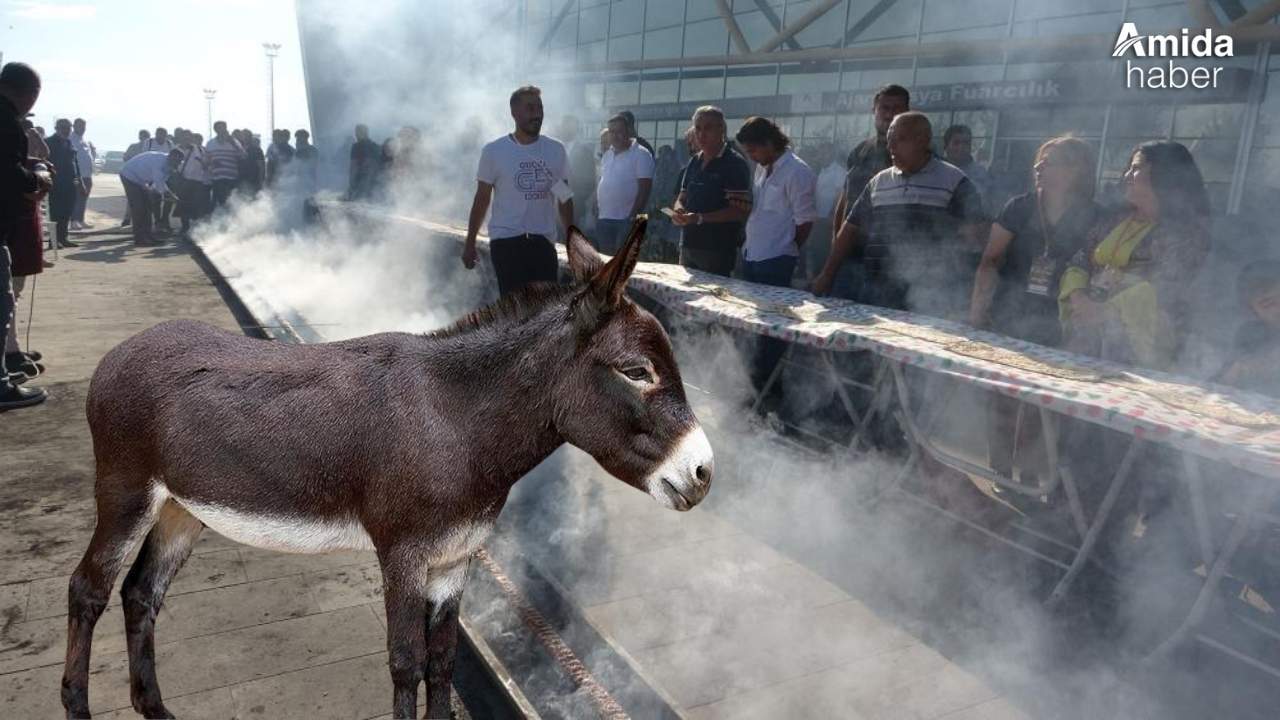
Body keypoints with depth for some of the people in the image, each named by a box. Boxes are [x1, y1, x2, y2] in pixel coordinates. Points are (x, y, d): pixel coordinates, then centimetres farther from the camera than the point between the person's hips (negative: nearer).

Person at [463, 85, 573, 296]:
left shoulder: (556, 150, 4)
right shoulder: (494, 151, -4)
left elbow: (565, 199, 10)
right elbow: (481, 200, 2)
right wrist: (470, 243, 1)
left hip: (543, 241, 3)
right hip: (506, 241, -3)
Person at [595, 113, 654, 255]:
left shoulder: (641, 155, -8)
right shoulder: (607, 155, 14)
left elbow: (644, 189, -13)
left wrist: (633, 217, -18)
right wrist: (596, 209, 11)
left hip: (627, 220, -7)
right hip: (604, 219, 7)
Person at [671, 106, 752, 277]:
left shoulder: (734, 163, -8)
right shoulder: (694, 162, 14)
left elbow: (740, 210, -15)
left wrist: (700, 218, -21)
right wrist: (678, 211, -4)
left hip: (718, 252, -7)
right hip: (688, 246, 7)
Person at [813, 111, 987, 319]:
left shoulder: (955, 182, 1)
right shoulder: (879, 182, 16)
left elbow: (973, 237, -3)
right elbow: (850, 229, 19)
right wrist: (827, 275, 16)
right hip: (878, 293, 4)